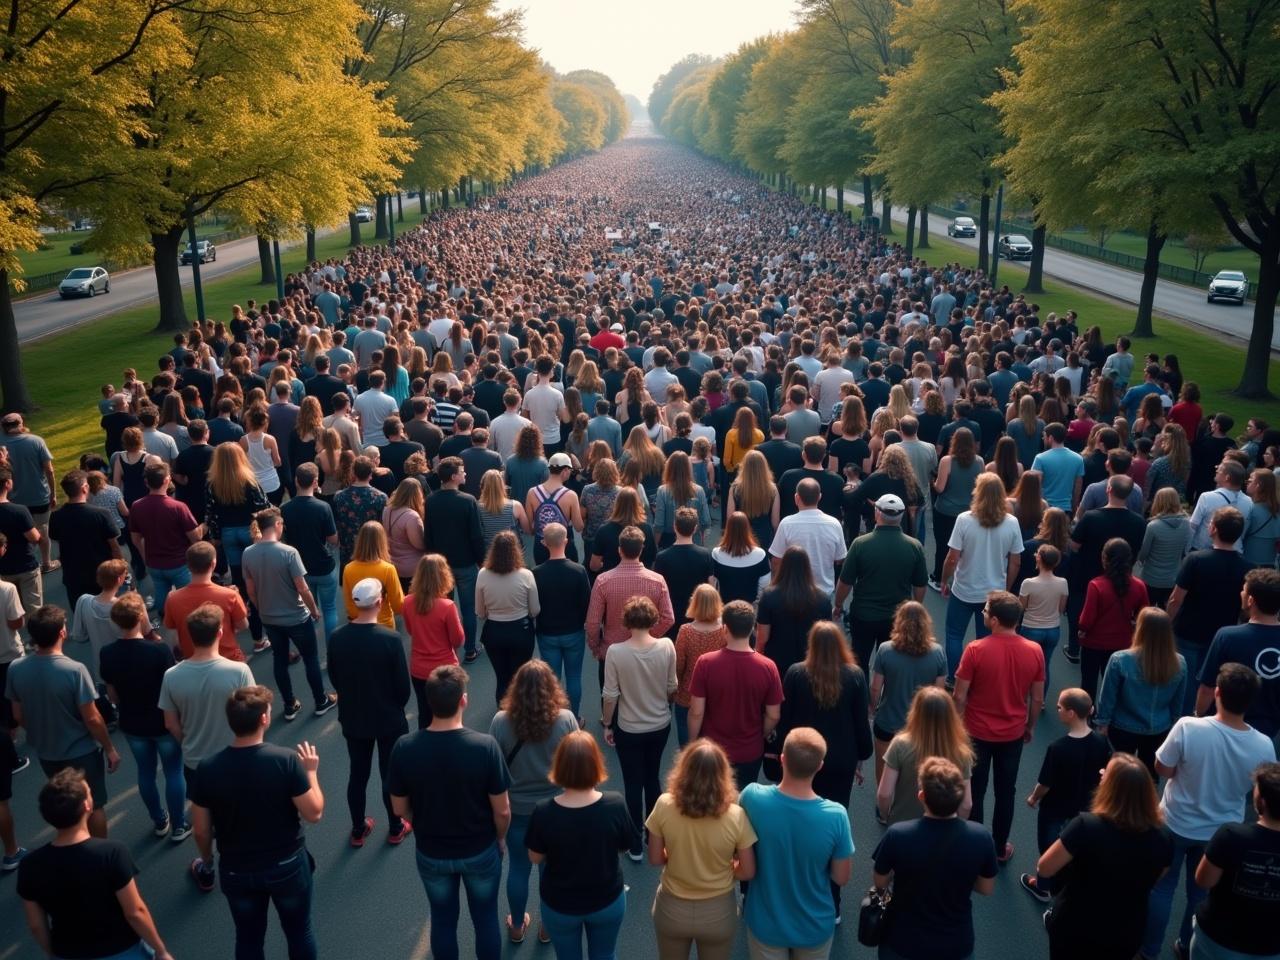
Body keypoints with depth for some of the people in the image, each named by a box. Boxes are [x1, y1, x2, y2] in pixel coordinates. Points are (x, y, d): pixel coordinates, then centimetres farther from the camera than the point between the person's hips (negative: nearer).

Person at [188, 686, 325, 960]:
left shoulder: (207, 769, -15)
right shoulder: (287, 760, -23)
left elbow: (201, 830, -5)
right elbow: (314, 813, -16)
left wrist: (208, 861, 15)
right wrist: (311, 771, -1)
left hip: (236, 871, 2)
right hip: (288, 865, -2)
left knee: (248, 938, 23)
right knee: (299, 931, 21)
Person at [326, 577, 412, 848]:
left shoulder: (337, 637, -13)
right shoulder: (390, 638, -24)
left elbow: (334, 679, 2)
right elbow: (403, 685, -16)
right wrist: (396, 706, 5)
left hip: (352, 718, 3)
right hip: (389, 719, -3)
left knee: (357, 774, 19)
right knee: (391, 774, 14)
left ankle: (358, 830, 33)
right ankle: (395, 829, 30)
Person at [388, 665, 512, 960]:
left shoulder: (404, 748, -21)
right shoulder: (485, 746, -27)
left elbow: (400, 809, -7)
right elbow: (502, 811, -16)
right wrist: (500, 838, 5)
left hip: (431, 853, 2)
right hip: (481, 851, -1)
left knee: (442, 919, 24)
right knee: (485, 918, 22)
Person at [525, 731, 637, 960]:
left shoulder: (543, 812, -28)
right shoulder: (615, 805, -26)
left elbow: (535, 858, -11)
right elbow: (626, 846, -8)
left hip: (559, 906, 0)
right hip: (607, 902, 0)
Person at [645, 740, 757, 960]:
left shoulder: (664, 806, -22)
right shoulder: (735, 816, -24)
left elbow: (655, 859, -9)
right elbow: (747, 872, -12)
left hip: (672, 909, 1)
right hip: (718, 913, 0)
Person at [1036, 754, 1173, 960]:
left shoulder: (1086, 826, -30)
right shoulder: (1160, 841, -19)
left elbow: (1044, 869, -20)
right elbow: (1152, 882, 2)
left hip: (1073, 929, -2)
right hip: (1125, 937, 3)